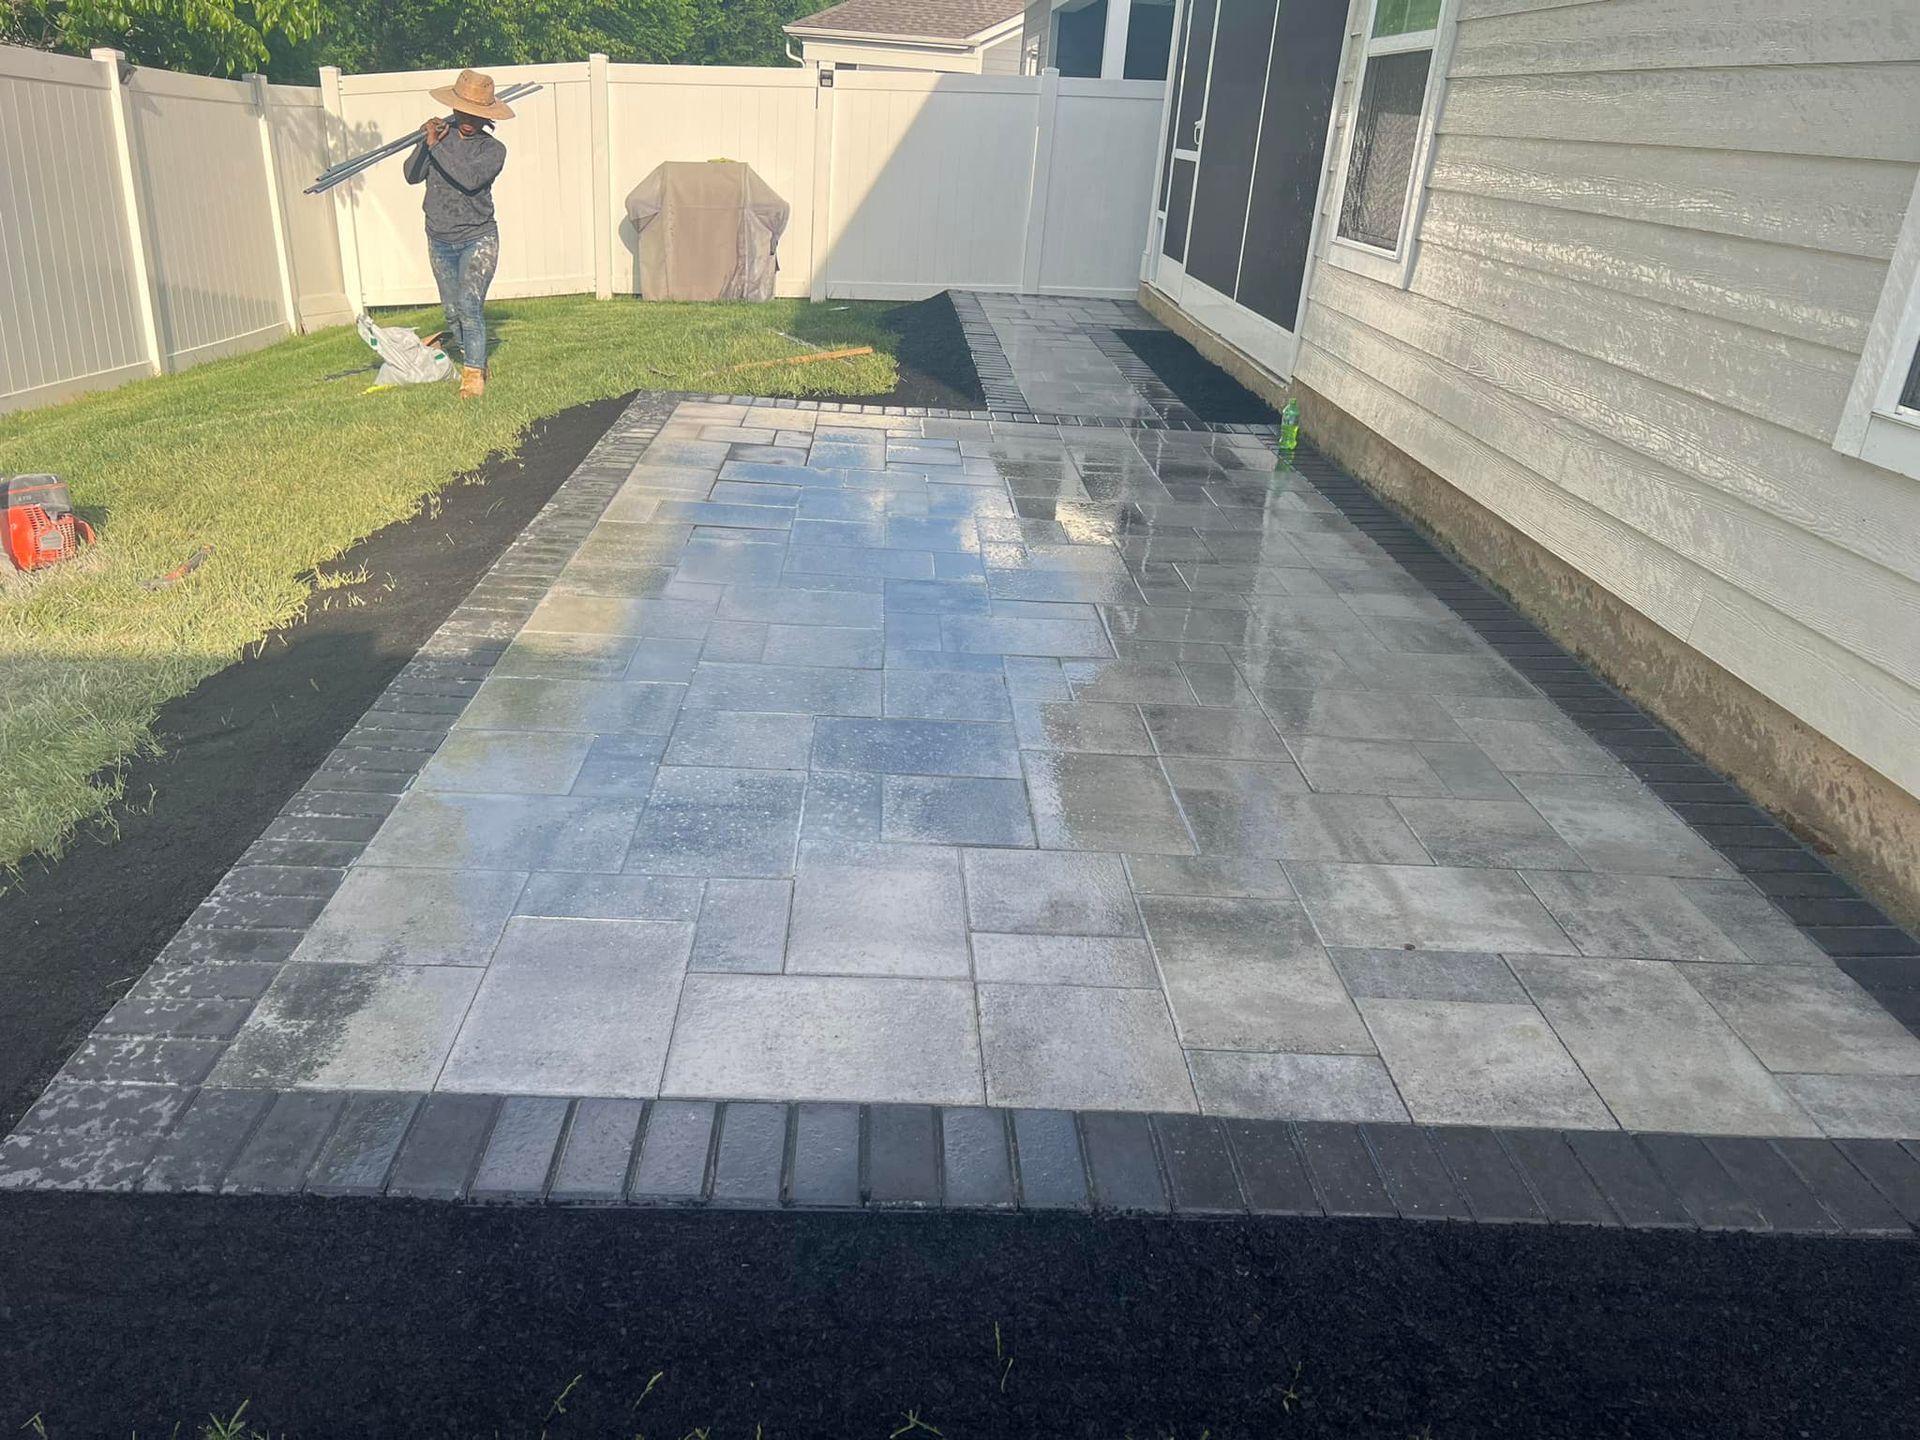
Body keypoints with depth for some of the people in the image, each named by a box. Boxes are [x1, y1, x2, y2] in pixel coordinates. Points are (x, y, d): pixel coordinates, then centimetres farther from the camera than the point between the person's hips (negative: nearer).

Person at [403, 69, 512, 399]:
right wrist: (426, 142, -19)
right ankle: (472, 362, 24)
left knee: (470, 306, -17)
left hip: (477, 239, -4)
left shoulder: (493, 149, -6)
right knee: (452, 311, 9)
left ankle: (474, 375, -15)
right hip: (440, 242, 4)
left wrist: (436, 145, -22)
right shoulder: (441, 135, 2)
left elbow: (469, 179, -25)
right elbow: (412, 175, -5)